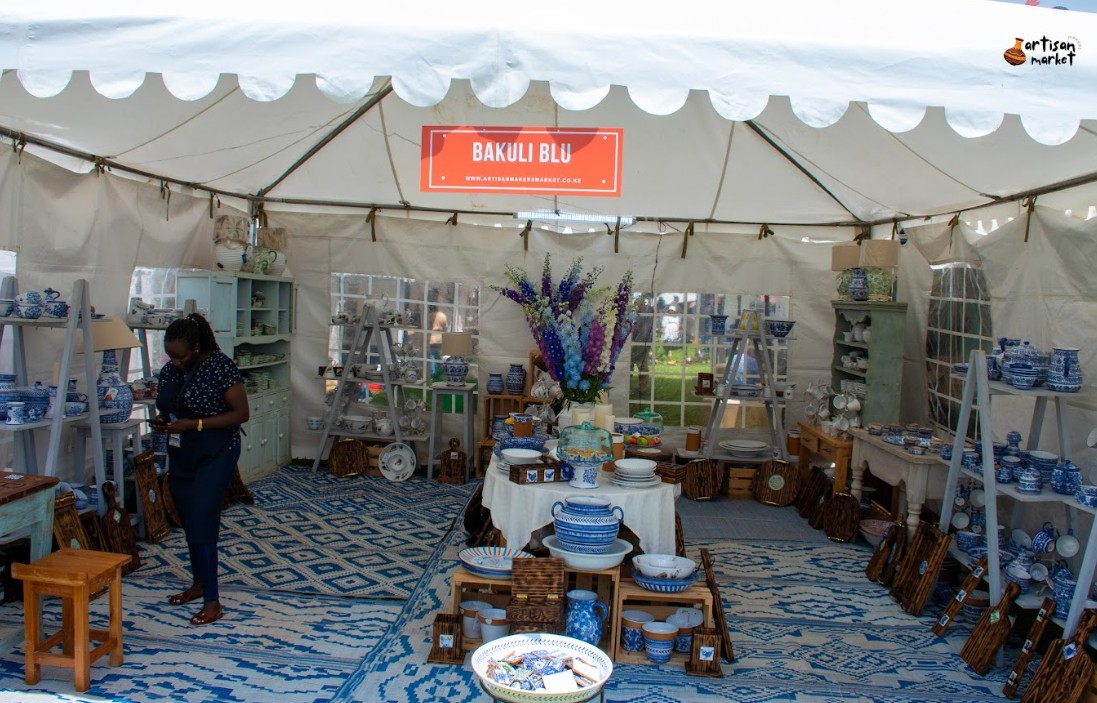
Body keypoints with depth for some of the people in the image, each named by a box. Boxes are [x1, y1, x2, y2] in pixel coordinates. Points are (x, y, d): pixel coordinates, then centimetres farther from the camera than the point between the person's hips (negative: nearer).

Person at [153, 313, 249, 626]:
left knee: (201, 523, -11)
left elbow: (241, 413, -16)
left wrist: (194, 424, -23)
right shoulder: (169, 371, 4)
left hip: (215, 455, -7)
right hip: (180, 455, 7)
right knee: (189, 522, 15)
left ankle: (212, 601, -5)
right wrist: (161, 421, -5)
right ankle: (199, 583, 33)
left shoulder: (221, 367, -17)